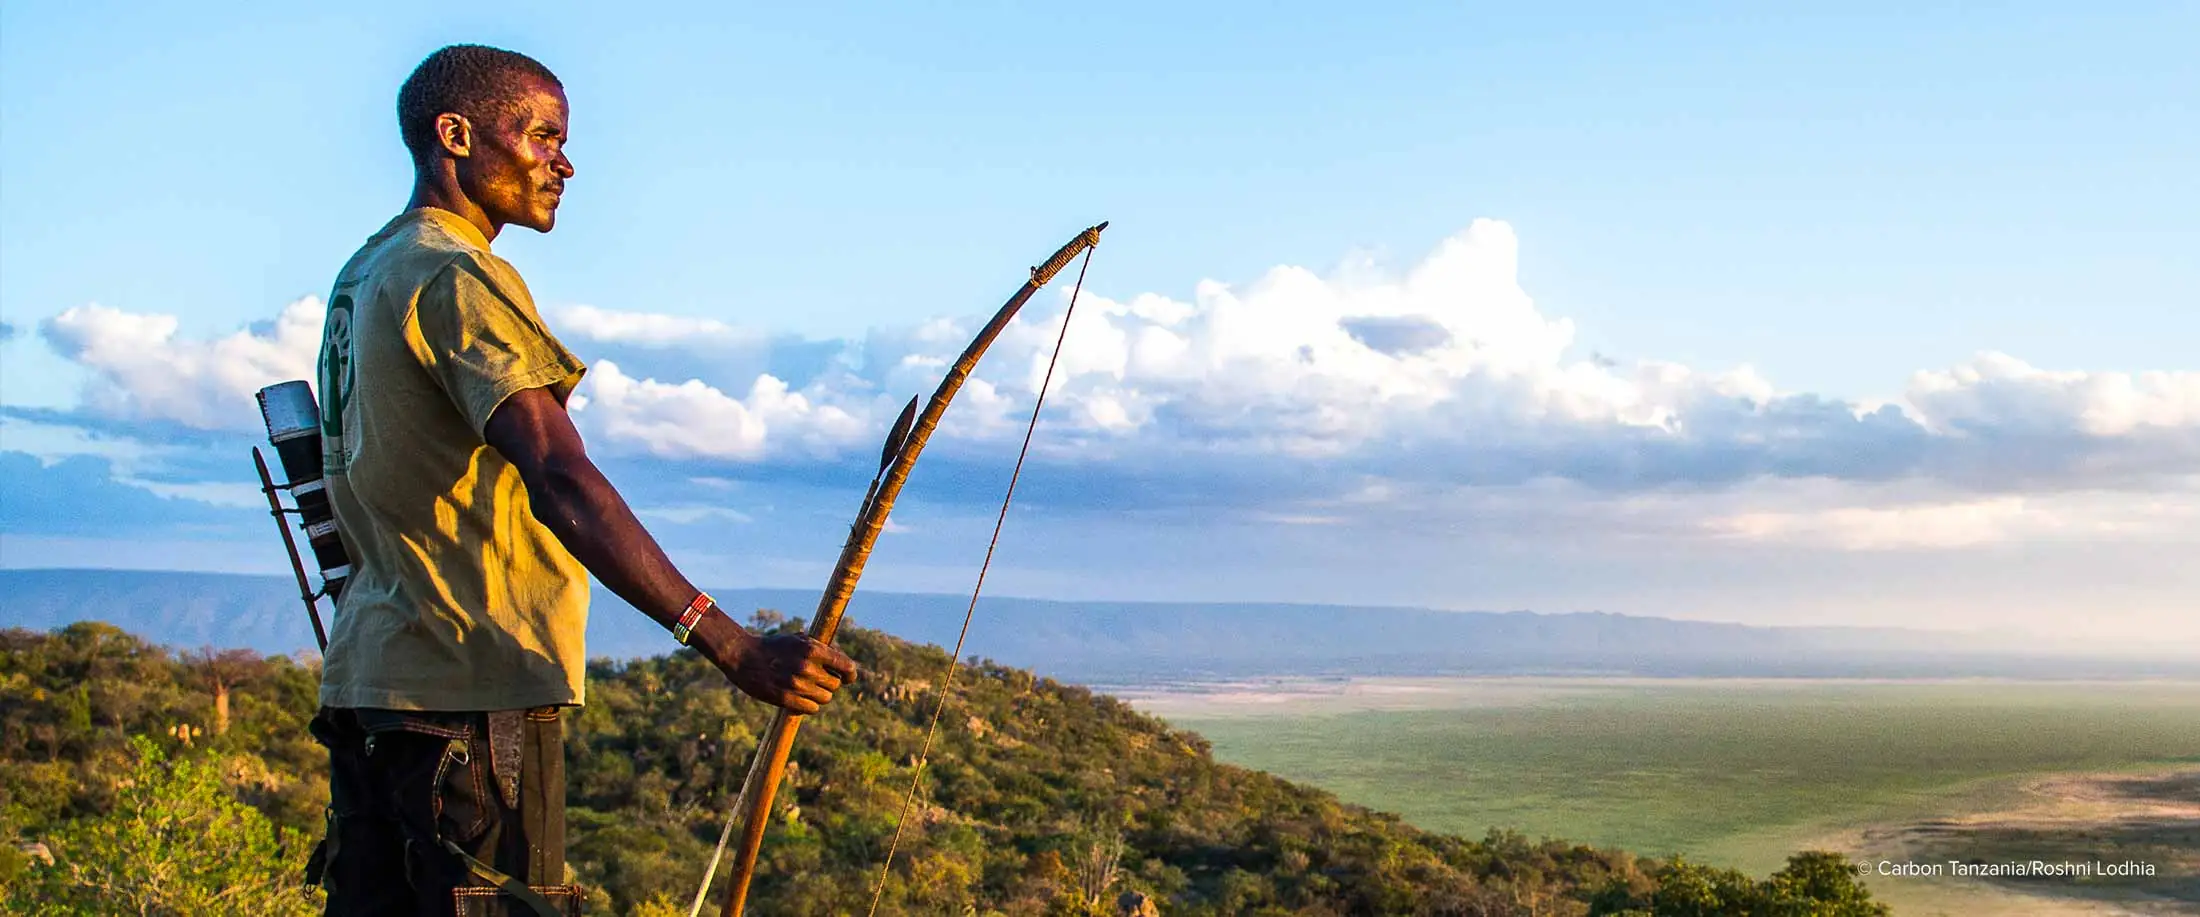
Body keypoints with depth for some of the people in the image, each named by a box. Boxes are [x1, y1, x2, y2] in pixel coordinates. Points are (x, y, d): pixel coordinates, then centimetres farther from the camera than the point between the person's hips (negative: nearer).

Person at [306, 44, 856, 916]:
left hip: (369, 676, 10)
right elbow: (562, 486, -26)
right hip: (468, 691, -10)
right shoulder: (455, 277, -14)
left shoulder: (365, 273, 18)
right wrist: (732, 647, -32)